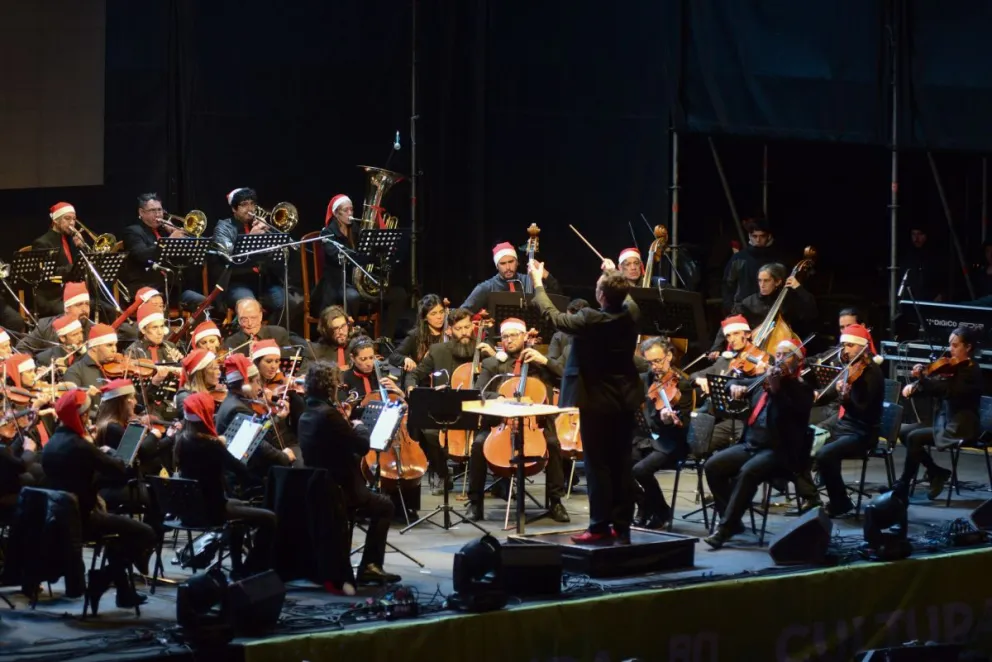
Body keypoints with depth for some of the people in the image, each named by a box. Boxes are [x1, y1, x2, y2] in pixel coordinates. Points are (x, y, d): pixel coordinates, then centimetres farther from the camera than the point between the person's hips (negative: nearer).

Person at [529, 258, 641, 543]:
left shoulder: (589, 320, -21)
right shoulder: (632, 312, -4)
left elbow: (553, 316, -8)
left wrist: (538, 282, 4)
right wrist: (614, 273, 37)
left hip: (597, 401, -6)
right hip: (626, 399, 6)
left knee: (597, 465, -1)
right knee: (621, 464, 9)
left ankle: (600, 526, 0)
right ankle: (622, 526, 11)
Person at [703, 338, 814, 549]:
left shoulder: (801, 389, -2)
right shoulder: (763, 380, 15)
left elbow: (794, 410, -23)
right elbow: (737, 383, 27)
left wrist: (776, 389, -35)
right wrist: (735, 386, 4)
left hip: (780, 451, -7)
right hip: (750, 445, 7)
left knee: (748, 472, -33)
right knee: (713, 466, -14)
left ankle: (725, 528, -27)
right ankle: (732, 521, -6)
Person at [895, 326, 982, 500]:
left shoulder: (971, 371, -15)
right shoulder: (951, 367, 10)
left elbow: (947, 391, -28)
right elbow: (934, 388, 5)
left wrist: (923, 378, -37)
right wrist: (913, 386, -15)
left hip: (959, 427, -9)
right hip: (944, 422, 9)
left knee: (914, 437, -20)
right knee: (904, 432, 1)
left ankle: (903, 486, -9)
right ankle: (937, 473, 4)